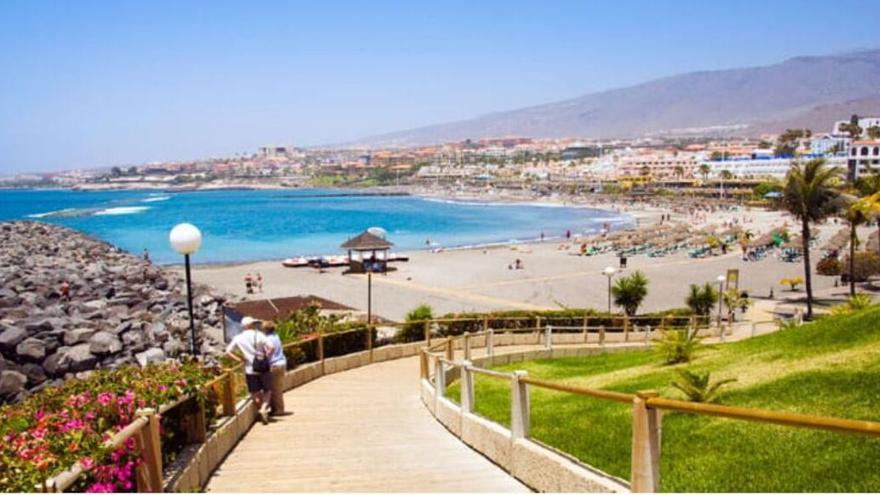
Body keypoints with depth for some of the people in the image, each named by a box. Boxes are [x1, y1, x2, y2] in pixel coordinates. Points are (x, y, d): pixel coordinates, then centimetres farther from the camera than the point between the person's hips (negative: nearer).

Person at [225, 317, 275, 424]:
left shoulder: (238, 338, 3)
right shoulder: (259, 335, -7)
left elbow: (228, 352, 2)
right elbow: (271, 348, -19)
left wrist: (240, 360, 3)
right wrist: (266, 357, -4)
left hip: (249, 370, 2)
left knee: (255, 394, 13)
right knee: (267, 391, 10)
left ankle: (261, 410, 16)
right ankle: (264, 408, -10)